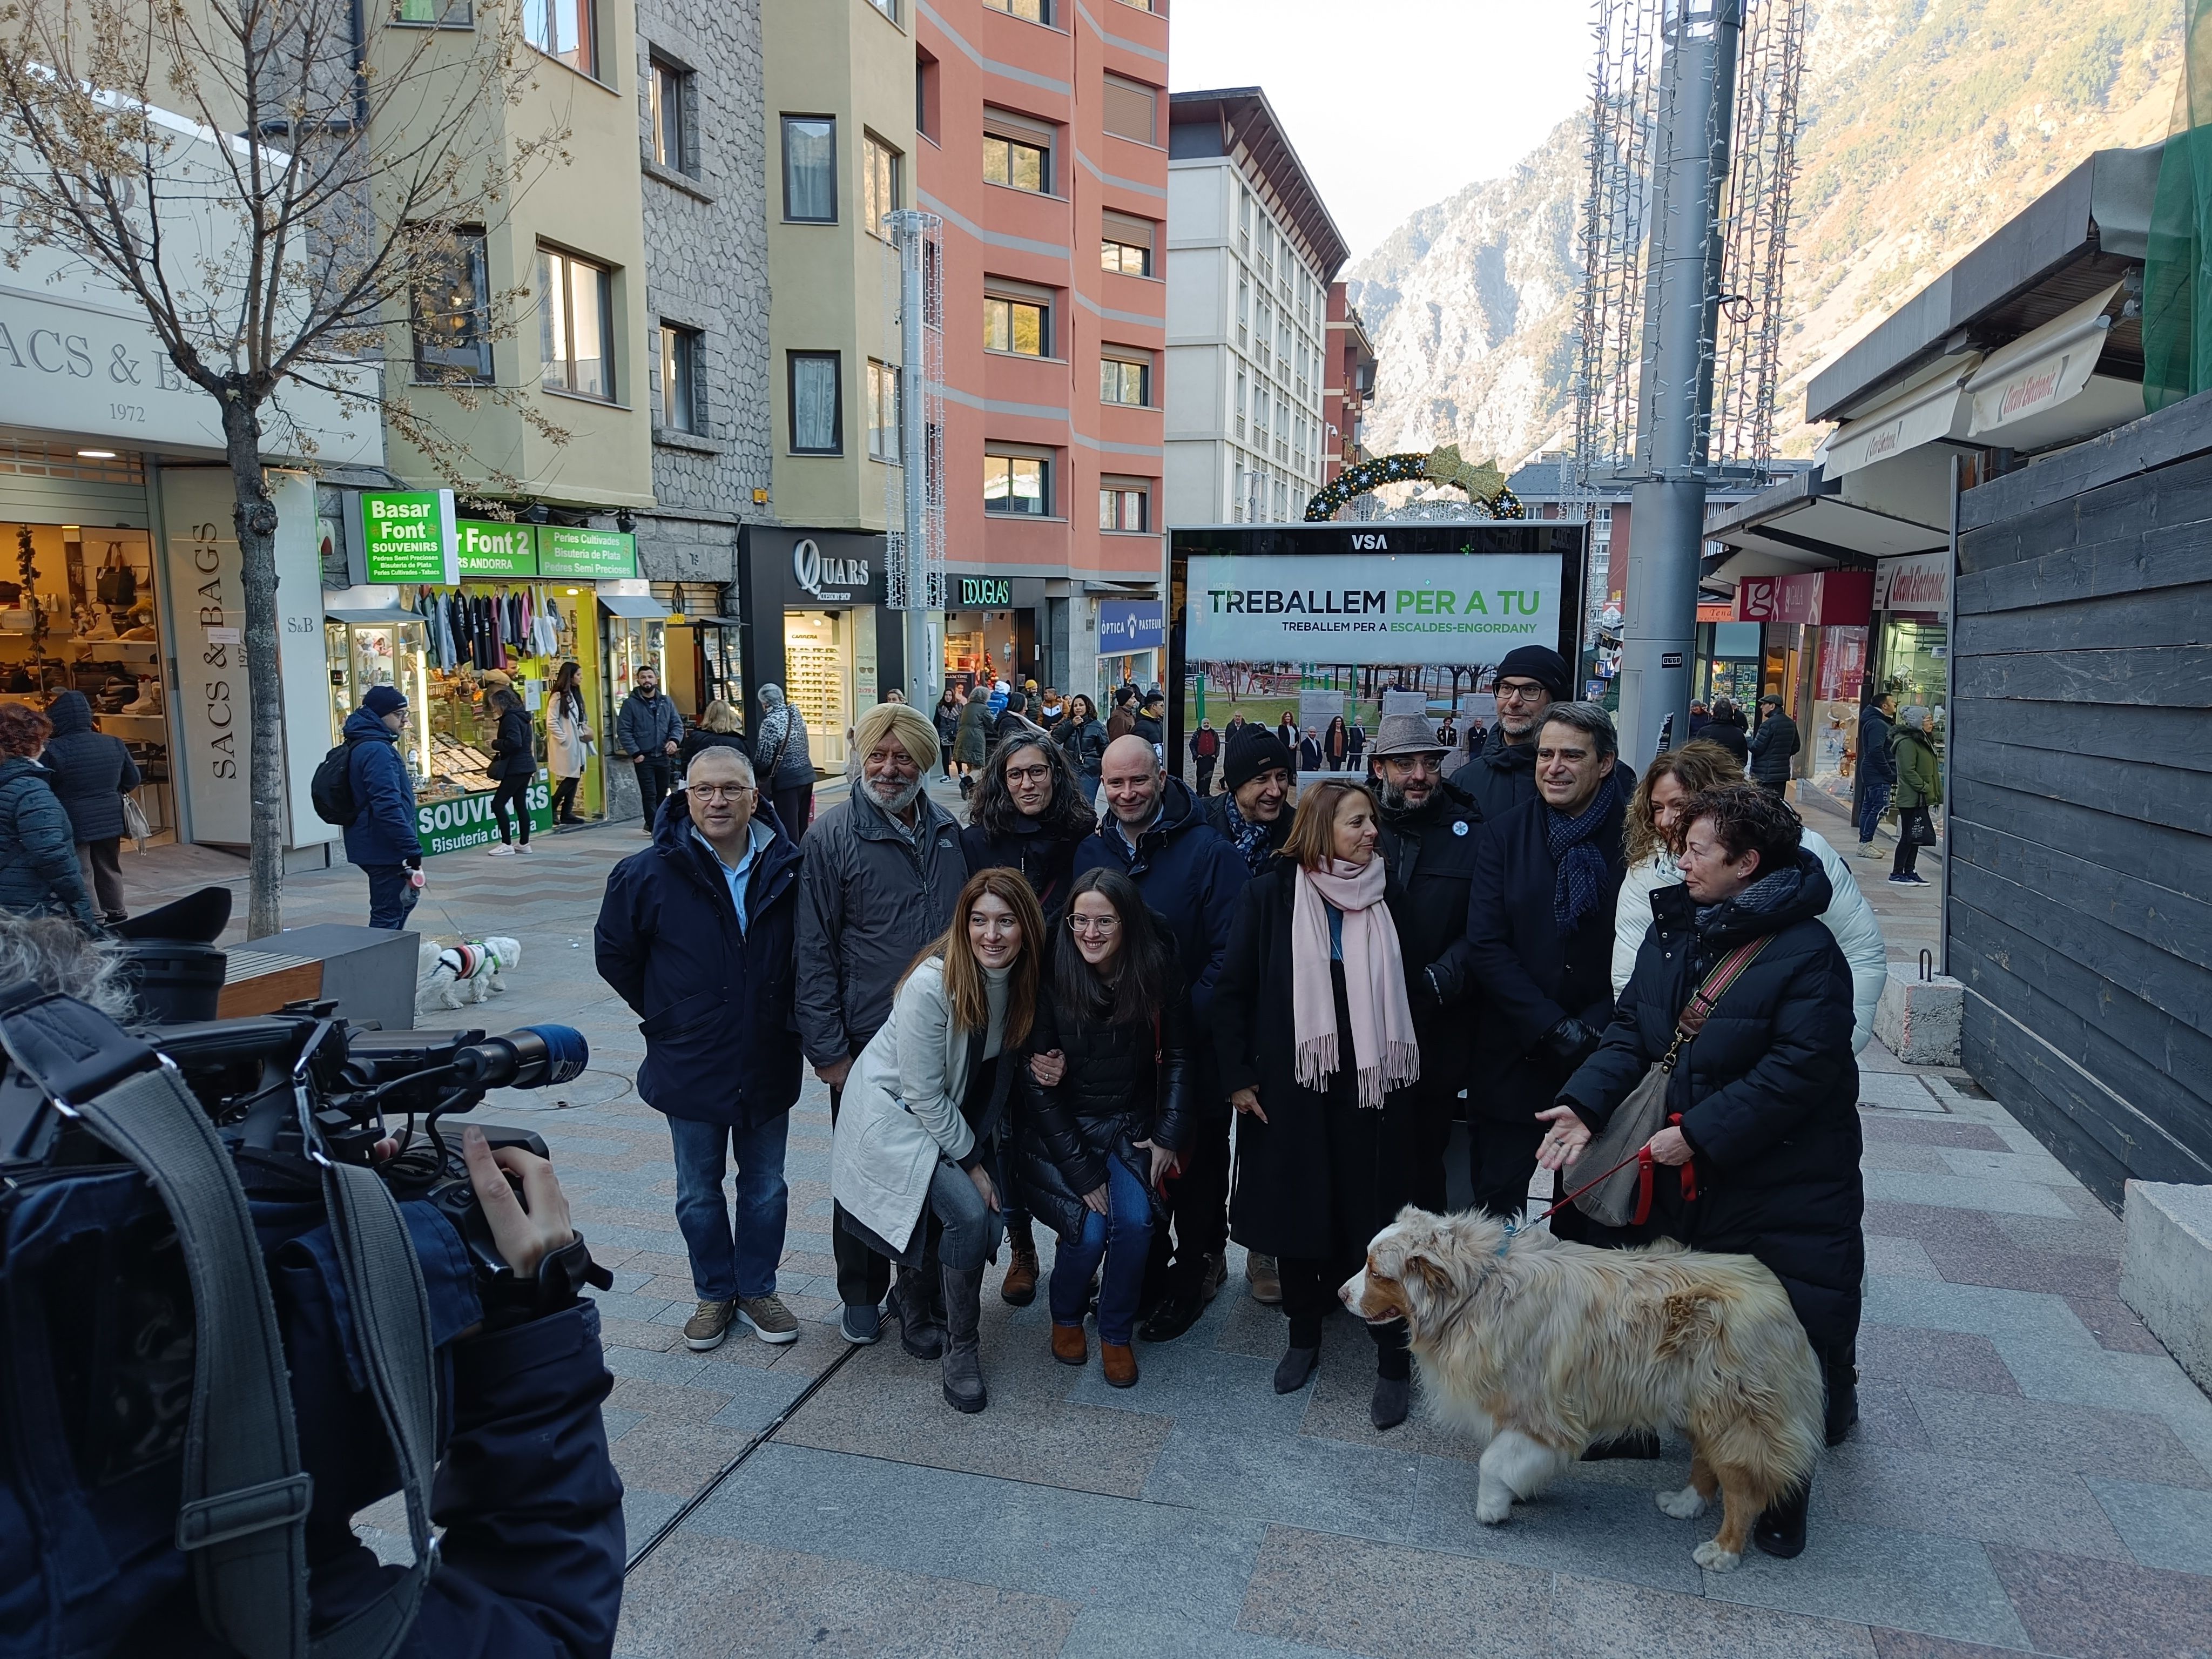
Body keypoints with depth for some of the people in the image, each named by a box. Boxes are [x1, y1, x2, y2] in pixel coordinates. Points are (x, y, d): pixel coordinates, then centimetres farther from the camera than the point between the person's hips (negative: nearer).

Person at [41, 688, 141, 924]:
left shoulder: (53, 751, -17)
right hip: (110, 821, 5)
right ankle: (116, 915, 27)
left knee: (81, 875, 3)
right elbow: (132, 779, 9)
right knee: (110, 870, 18)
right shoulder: (114, 744, -1)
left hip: (74, 824, -5)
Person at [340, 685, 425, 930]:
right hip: (384, 851, -11)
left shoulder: (361, 746, 15)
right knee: (388, 915, -4)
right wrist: (412, 850, -25)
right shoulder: (377, 751, -20)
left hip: (372, 845, 11)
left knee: (406, 899, 24)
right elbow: (388, 806, -27)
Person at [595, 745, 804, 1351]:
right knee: (699, 1194, 14)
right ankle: (715, 1295, 33)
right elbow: (614, 954, 3)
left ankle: (757, 1290, 33)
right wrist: (666, 1018, 2)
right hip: (690, 1068, -1)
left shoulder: (789, 869, -6)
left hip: (769, 1067, 1)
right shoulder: (649, 873, -10)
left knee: (766, 1189, 14)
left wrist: (786, 1017, 6)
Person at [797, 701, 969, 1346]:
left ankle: (921, 1300, 29)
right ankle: (861, 1295, 33)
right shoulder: (833, 834, -9)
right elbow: (814, 950, -9)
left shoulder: (947, 830, 4)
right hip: (866, 1046, -3)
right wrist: (826, 1049, -11)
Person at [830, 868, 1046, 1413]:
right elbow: (924, 1095, -22)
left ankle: (913, 1290, 32)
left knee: (986, 1223, 0)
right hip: (899, 1115, -7)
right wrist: (971, 1161, -14)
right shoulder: (931, 985, -29)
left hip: (960, 1115, 7)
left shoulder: (1022, 978, -11)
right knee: (969, 1214, -21)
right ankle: (961, 1349, 0)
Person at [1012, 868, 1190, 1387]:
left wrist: (1168, 1135, -4)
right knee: (1089, 1228, -19)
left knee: (1134, 1221, -21)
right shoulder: (1050, 979, -17)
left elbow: (1176, 1058, 4)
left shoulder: (1157, 974, -10)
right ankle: (1066, 1318, 14)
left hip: (1129, 1125, 2)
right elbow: (1036, 1084, -12)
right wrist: (1081, 1171, -15)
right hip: (1060, 1129, -2)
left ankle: (1117, 1334, 5)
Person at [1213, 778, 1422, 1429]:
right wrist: (1237, 1076, -4)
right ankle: (1304, 1336, 32)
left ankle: (1394, 1360, 17)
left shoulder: (1388, 896, 1)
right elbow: (1232, 991, -1)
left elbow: (1409, 990, 8)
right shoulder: (1270, 895, -4)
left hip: (1371, 1089, 0)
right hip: (1289, 1088, 0)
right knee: (1295, 1212, 12)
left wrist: (1406, 1075, 3)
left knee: (1376, 1219, 3)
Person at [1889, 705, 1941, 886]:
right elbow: (1909, 771, -20)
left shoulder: (1923, 740, 16)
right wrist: (1925, 788, -19)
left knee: (1916, 836, 11)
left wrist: (1937, 793, 14)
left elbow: (1931, 771, 20)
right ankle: (1897, 874, 1)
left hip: (1922, 799, 10)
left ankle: (1909, 871, 17)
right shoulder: (1907, 743, -15)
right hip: (1911, 799, -10)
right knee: (1908, 836, -5)